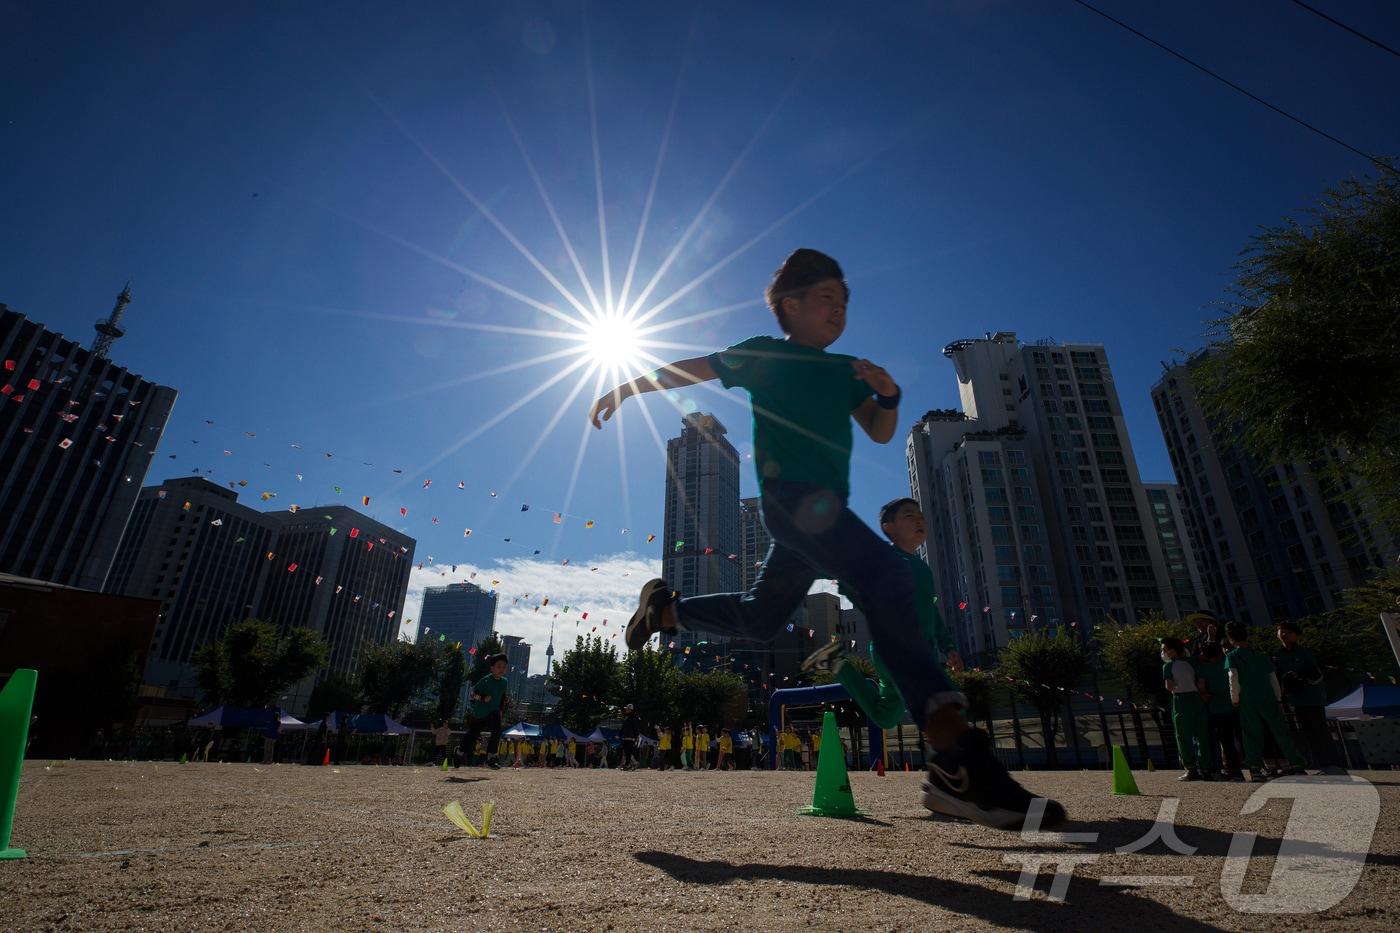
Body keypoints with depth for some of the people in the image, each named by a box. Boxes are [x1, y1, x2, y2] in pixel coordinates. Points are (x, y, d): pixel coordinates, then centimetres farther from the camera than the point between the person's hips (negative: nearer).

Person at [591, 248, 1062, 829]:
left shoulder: (845, 369, 23)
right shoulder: (765, 355, 8)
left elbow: (879, 432, 19)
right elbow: (689, 370, 13)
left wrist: (888, 395, -1)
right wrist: (628, 388, 10)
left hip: (825, 505, 8)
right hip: (789, 493, -8)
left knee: (761, 619, 16)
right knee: (885, 576, -28)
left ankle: (665, 609, 38)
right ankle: (957, 758, -35)